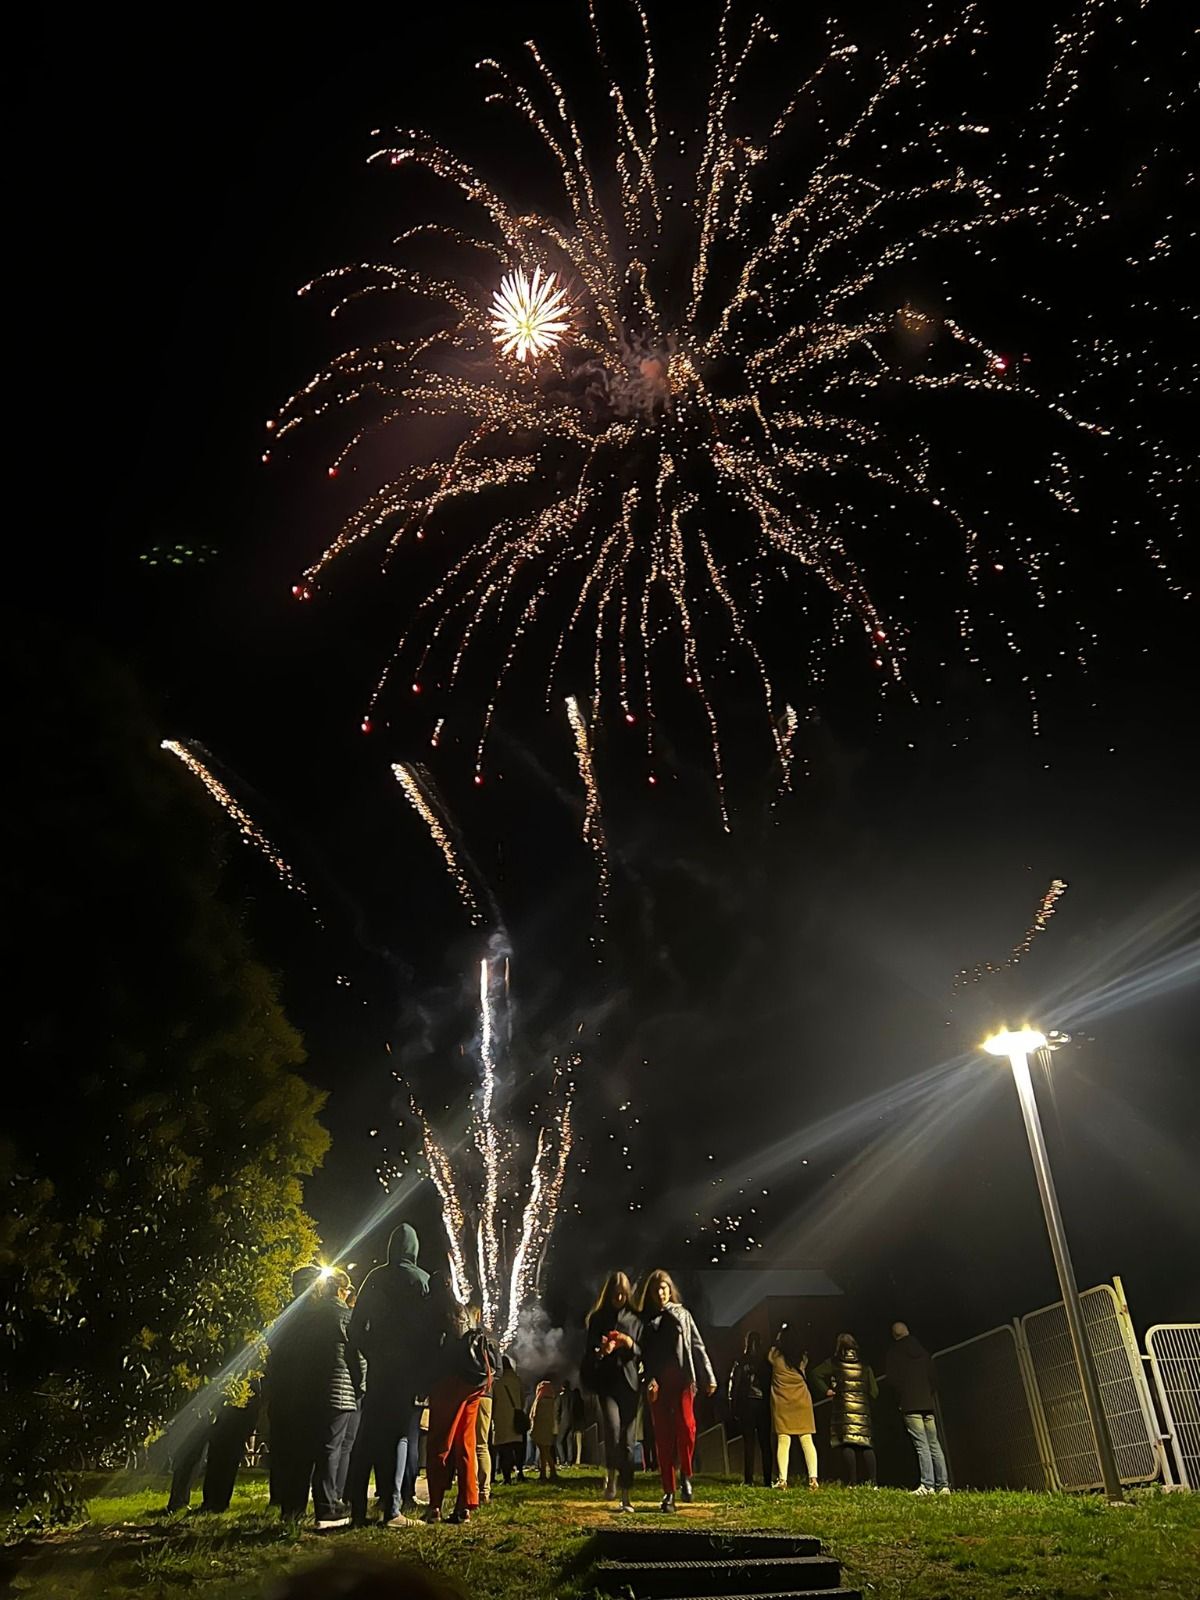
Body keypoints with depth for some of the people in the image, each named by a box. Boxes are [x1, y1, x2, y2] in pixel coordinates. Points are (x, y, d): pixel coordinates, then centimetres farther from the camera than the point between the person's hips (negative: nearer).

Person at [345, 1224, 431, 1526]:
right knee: (402, 1434, 1)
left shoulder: (375, 1278, 4)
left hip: (378, 1366, 3)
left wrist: (366, 1354, 14)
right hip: (410, 1368, -3)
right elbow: (430, 1325, -4)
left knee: (368, 1434, 8)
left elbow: (357, 1324, 4)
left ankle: (357, 1509, 8)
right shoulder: (422, 1280, -3)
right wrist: (427, 1367, 4)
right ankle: (392, 1508, -6)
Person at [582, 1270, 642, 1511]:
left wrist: (631, 1345, -10)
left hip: (630, 1383, 2)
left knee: (628, 1441, 0)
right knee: (613, 1428, -23)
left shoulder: (635, 1319, 10)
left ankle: (627, 1496, 10)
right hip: (607, 1383, -1)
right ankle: (610, 1476, 1)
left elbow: (643, 1354, 10)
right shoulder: (598, 1319, 7)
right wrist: (601, 1351, -17)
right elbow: (589, 1353, 4)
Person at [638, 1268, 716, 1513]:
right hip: (657, 1383, 1)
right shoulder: (645, 1320, 11)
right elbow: (644, 1354, 3)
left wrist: (709, 1377, 4)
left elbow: (697, 1346, 10)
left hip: (682, 1379, -1)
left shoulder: (682, 1314, 13)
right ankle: (668, 1492, 9)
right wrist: (650, 1380, -12)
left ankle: (686, 1475, 3)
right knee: (663, 1437, 1)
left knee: (686, 1425, -19)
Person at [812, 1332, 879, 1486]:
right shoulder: (864, 1366, 14)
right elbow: (874, 1392, 11)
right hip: (863, 1409, 3)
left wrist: (826, 1390, 2)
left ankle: (852, 1482, -12)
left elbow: (816, 1373, -4)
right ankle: (871, 1482, -5)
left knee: (847, 1445, -6)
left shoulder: (834, 1363, 7)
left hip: (843, 1408, -3)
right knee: (866, 1446, 4)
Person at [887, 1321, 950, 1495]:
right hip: (928, 1403, 5)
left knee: (921, 1445, -9)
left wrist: (899, 1401, 7)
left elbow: (893, 1380, -5)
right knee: (934, 1445, 8)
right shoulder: (923, 1351, 14)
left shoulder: (894, 1353, 1)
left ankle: (927, 1485, -16)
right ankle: (943, 1485, 4)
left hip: (910, 1405, -5)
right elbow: (933, 1377, 12)